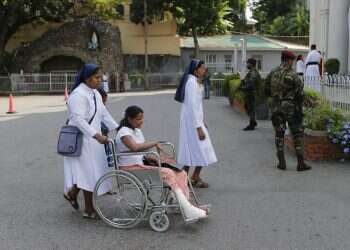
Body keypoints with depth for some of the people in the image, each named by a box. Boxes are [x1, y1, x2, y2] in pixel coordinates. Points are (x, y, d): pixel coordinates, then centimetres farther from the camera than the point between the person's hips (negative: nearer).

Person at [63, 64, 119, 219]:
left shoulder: (95, 94, 11)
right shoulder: (78, 95, -18)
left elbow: (104, 114, 18)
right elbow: (78, 120, -26)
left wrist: (118, 128, 10)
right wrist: (97, 135, -33)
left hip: (92, 140, 9)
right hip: (81, 140, -9)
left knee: (93, 171, 12)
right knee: (89, 172, -3)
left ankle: (72, 192, 32)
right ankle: (89, 209, 8)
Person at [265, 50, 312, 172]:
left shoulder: (272, 74, 1)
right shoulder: (293, 75, -13)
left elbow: (267, 91, 7)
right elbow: (300, 93, -14)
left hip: (276, 107, 4)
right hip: (291, 108, -4)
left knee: (279, 134, 12)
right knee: (297, 134, 5)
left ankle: (281, 163, 10)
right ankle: (301, 163, 4)